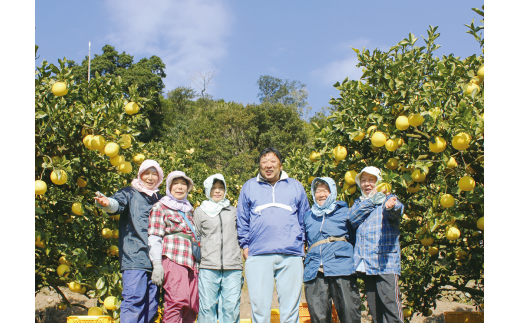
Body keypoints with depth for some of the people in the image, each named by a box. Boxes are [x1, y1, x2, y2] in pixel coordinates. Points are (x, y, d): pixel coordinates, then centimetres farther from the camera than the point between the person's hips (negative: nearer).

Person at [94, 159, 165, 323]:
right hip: (134, 258, -5)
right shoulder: (129, 193, 5)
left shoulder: (160, 200, 20)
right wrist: (107, 203, -40)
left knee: (152, 302, 7)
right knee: (134, 299, -14)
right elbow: (118, 204, -17)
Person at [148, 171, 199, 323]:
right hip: (173, 259, -6)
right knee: (179, 301, -21)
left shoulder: (188, 209, 26)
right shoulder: (160, 207, 8)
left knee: (192, 306, -2)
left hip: (191, 262, 6)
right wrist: (157, 265, -11)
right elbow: (154, 238, -1)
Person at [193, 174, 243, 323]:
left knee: (231, 308, -3)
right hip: (208, 268, -1)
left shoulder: (233, 211, 18)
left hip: (233, 269, 1)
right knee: (207, 307, -4)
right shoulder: (200, 212, 14)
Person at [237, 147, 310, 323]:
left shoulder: (295, 186, 17)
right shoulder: (249, 187, 16)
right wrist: (245, 245, 8)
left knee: (290, 307, 0)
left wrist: (301, 242, 10)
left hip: (291, 255, 0)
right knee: (259, 305, -3)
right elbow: (242, 221, 16)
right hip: (258, 255, 0)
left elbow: (304, 219, 19)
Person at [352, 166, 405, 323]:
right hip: (365, 262, 5)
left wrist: (391, 206, -45)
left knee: (390, 303, -12)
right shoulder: (357, 203, 19)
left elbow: (396, 211, -23)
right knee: (373, 305, 8)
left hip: (385, 261, -5)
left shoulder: (387, 199, 1)